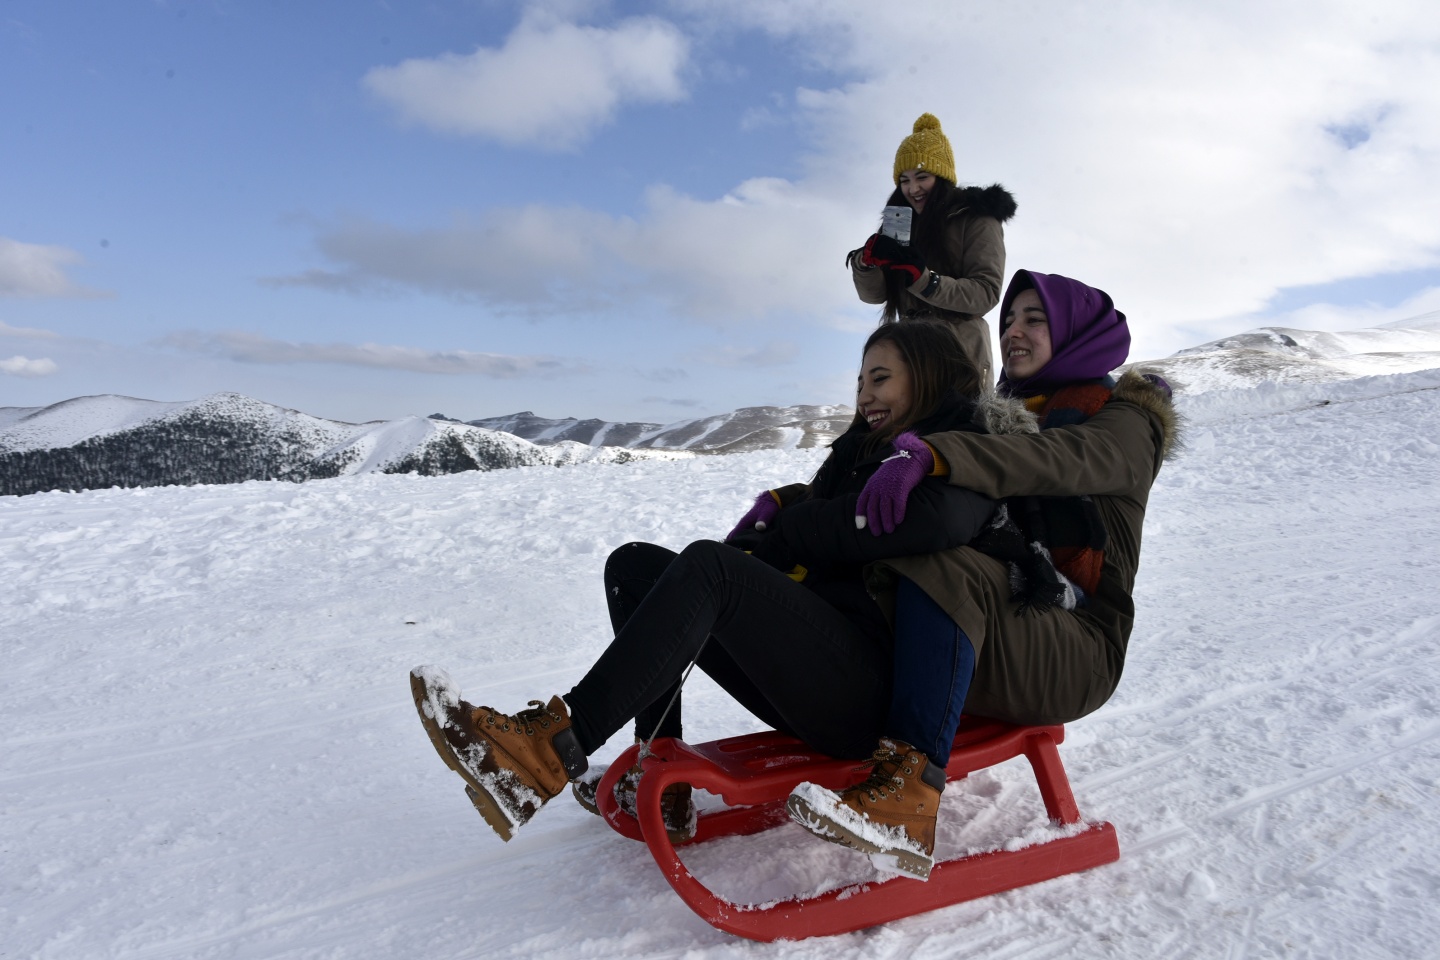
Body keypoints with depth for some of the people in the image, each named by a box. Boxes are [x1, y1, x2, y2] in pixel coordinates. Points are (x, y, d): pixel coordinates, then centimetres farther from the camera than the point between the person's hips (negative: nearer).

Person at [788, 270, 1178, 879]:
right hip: (989, 633, 6)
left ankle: (910, 802, -40)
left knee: (938, 566, -34)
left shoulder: (1123, 422, 4)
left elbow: (1064, 459, -23)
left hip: (1073, 655, -6)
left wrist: (933, 454, -40)